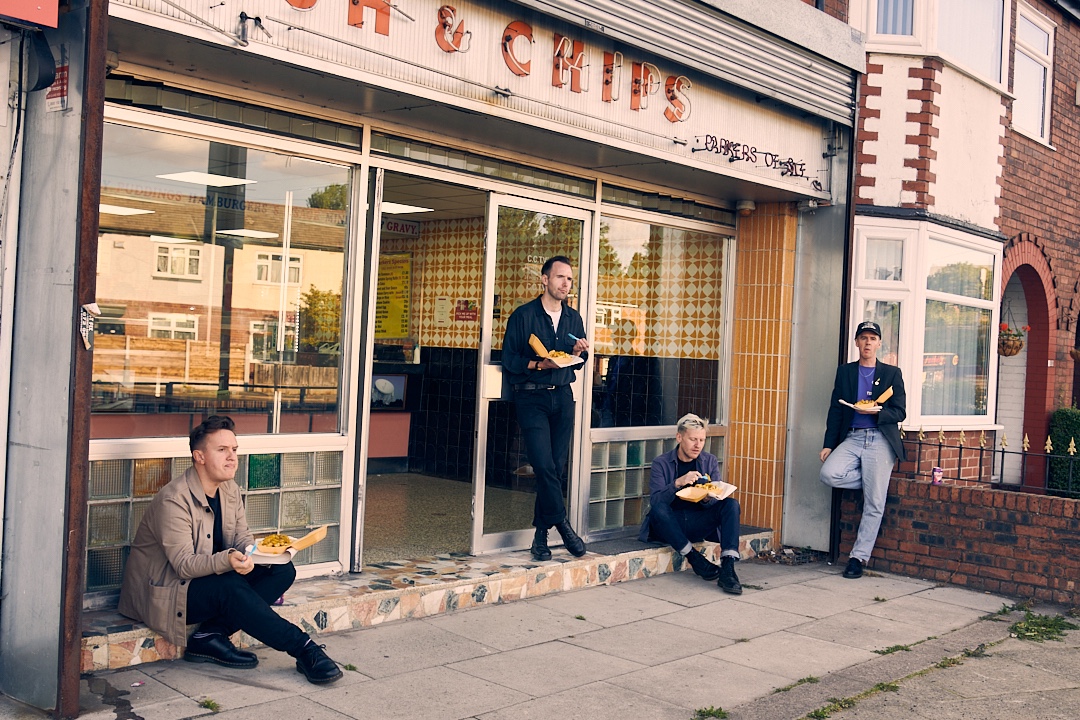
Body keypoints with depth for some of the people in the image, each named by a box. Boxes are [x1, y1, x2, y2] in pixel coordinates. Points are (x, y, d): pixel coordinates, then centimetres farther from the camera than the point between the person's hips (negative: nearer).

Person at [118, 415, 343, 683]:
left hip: (214, 578, 8)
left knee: (283, 571, -11)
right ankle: (303, 648, -28)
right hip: (166, 591, -8)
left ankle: (210, 636, -18)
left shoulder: (230, 490, 4)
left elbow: (242, 538, 4)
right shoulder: (173, 500, -21)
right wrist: (227, 560, -43)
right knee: (231, 588, -35)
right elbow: (184, 565, -25)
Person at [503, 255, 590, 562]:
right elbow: (508, 359, -5)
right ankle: (561, 523, -1)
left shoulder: (573, 318, 12)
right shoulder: (523, 315, -2)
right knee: (544, 464, -16)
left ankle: (541, 534, 11)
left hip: (562, 396, 4)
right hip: (531, 397, -4)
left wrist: (578, 352, -2)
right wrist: (539, 364, -18)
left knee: (557, 467, 2)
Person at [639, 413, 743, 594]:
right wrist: (678, 483, -32)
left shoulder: (710, 461, 8)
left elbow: (717, 501, 2)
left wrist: (708, 498, -23)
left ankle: (727, 568, -34)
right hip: (670, 525, -3)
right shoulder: (661, 464, -2)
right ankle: (693, 557, -28)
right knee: (658, 509, -35)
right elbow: (655, 501, -16)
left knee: (731, 504, -22)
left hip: (698, 524, 3)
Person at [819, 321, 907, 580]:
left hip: (880, 440, -2)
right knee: (829, 474, -25)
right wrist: (828, 445, 2)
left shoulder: (892, 373, 9)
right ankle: (876, 480, 1)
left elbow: (900, 412, 3)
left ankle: (858, 557, 2)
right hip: (852, 438, 3)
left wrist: (877, 412, -17)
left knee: (874, 504, -7)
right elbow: (835, 410, 11)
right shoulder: (844, 371, 14)